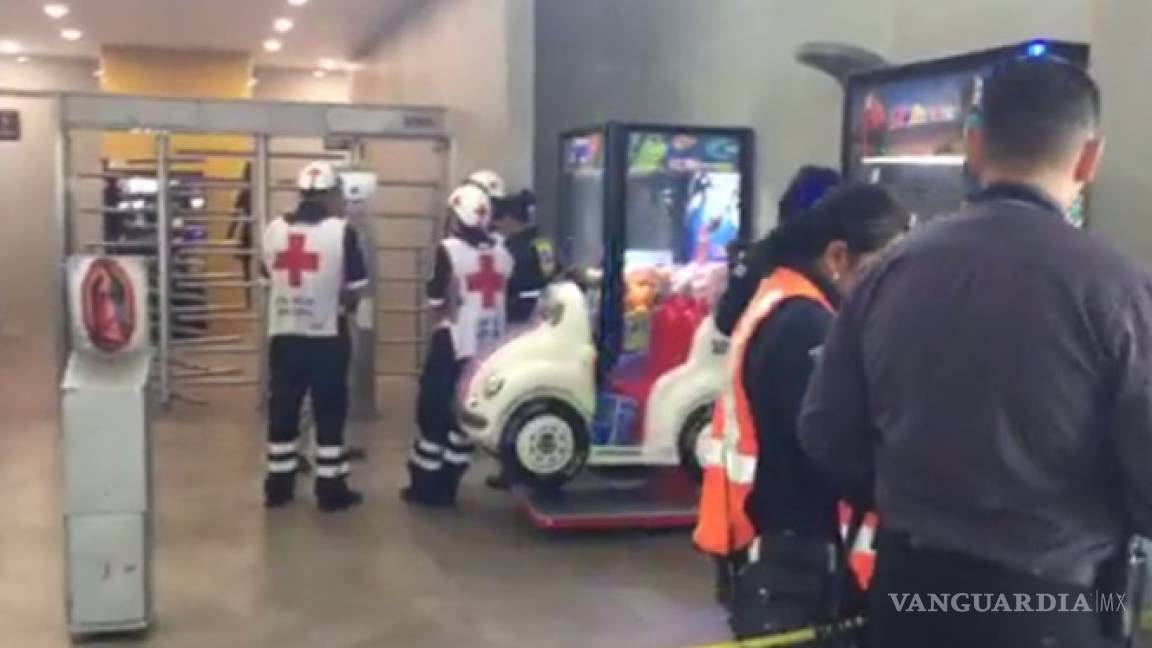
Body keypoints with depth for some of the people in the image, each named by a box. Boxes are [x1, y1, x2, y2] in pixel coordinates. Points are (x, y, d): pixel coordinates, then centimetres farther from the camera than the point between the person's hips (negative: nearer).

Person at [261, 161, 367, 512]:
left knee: (282, 411, 12)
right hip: (327, 336, -4)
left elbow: (269, 277, 12)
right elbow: (351, 290, -9)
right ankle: (330, 489, 10)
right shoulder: (341, 231, -11)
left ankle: (278, 485, 19)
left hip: (283, 334, 4)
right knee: (329, 413, 5)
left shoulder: (273, 229, 3)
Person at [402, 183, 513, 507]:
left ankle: (425, 486, 11)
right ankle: (446, 487, 16)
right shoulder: (501, 253, 7)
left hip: (454, 344, -5)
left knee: (434, 412, 6)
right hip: (488, 347, 5)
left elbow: (437, 298, -10)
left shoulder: (450, 250, -11)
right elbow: (507, 300, 11)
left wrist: (447, 310, 8)